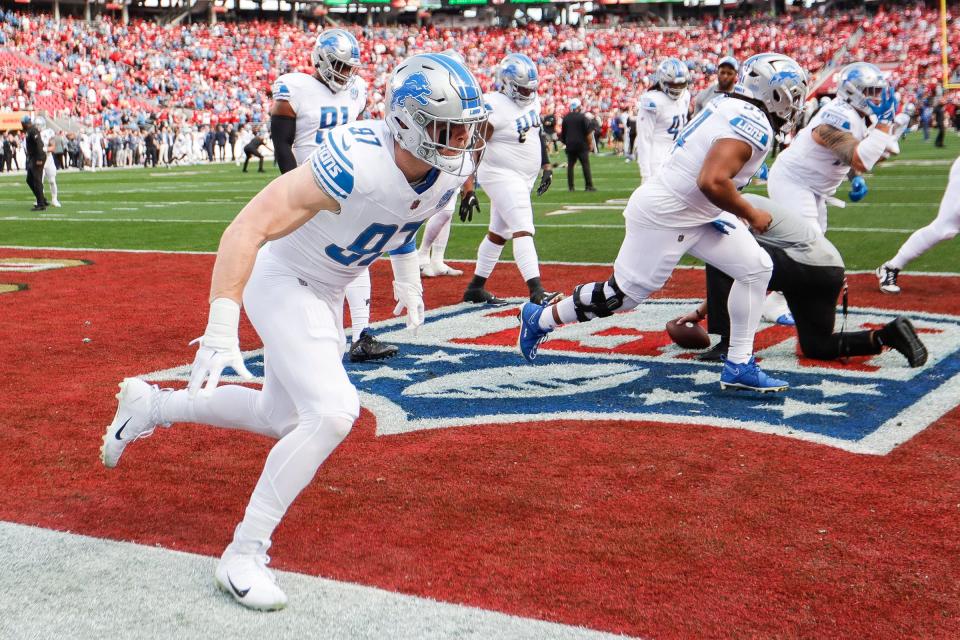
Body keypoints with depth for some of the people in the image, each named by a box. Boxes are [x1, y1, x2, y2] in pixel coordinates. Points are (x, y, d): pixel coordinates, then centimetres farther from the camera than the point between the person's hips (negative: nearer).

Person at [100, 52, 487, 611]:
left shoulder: (451, 169, -11)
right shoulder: (355, 164, -35)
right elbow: (248, 228, -37)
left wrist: (407, 278, 17)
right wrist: (221, 329, -42)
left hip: (328, 293, 8)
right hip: (281, 282, -8)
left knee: (280, 418, 20)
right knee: (332, 412, -23)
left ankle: (151, 406, 41)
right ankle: (244, 555, -9)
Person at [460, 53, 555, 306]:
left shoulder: (532, 101, 5)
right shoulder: (494, 108, -20)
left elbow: (537, 133, 21)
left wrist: (546, 166, 16)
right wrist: (468, 189, -25)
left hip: (523, 178, 9)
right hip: (502, 176, -9)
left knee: (498, 233, 13)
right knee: (523, 230, -17)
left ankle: (475, 288, 23)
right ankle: (536, 291, -23)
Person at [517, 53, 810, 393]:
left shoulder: (729, 106, 8)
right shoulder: (752, 126, -22)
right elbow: (712, 182, -33)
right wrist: (751, 214, -18)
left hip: (694, 215, 10)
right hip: (663, 218, -10)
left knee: (756, 268, 5)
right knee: (624, 295, 3)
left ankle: (738, 366, 9)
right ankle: (541, 318, 24)